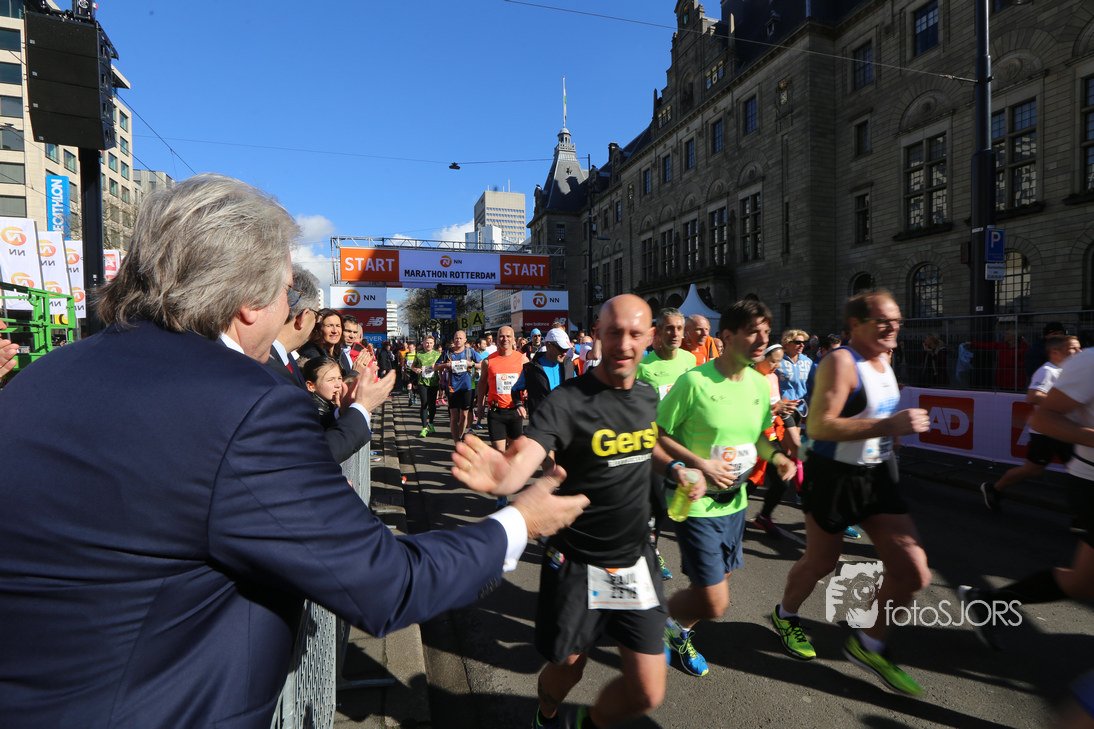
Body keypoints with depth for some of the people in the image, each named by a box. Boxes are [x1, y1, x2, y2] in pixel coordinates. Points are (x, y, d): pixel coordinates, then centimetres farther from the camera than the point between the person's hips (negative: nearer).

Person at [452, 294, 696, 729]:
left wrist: (677, 469, 3)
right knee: (567, 670, 16)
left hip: (635, 562, 5)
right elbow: (520, 464, -35)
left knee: (647, 694, 7)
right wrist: (496, 478, -58)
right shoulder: (567, 402, -21)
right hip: (576, 566, -4)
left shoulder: (648, 396, 1)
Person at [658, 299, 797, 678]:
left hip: (735, 501, 7)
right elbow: (657, 435, -14)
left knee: (717, 581, 21)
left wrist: (775, 455, -3)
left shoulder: (760, 384, 3)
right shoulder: (694, 381, -19)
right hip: (697, 503, -7)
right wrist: (700, 464, -23)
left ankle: (680, 633, 49)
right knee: (714, 604, -5)